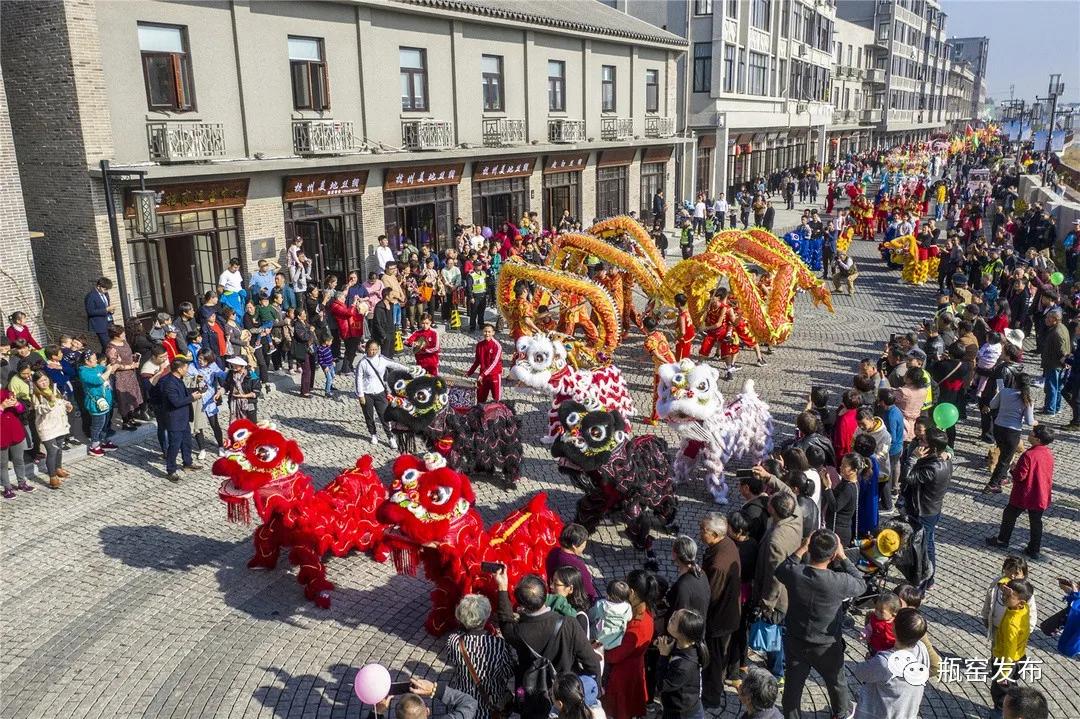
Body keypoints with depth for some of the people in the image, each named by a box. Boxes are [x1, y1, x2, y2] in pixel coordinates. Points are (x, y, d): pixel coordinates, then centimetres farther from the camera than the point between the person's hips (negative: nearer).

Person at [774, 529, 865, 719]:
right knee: (836, 682, 29)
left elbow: (780, 571, 1)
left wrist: (800, 550, -3)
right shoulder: (839, 582, -31)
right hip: (827, 647, -1)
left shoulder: (793, 573, -25)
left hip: (795, 643, 1)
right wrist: (843, 557, -9)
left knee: (793, 684, 21)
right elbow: (861, 584, -8)